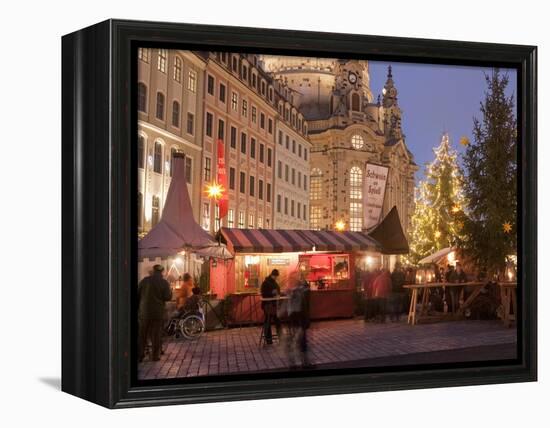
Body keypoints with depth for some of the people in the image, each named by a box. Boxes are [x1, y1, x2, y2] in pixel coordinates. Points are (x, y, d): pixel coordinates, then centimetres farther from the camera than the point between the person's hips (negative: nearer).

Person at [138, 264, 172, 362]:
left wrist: (138, 307, 15)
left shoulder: (144, 280, 1)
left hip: (144, 311, 1)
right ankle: (155, 355, 8)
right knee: (156, 335, 7)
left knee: (142, 334, 9)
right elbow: (167, 297, -9)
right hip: (158, 312, -1)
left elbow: (138, 294, 3)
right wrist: (170, 291, 11)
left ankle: (140, 355, 10)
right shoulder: (164, 282, -4)